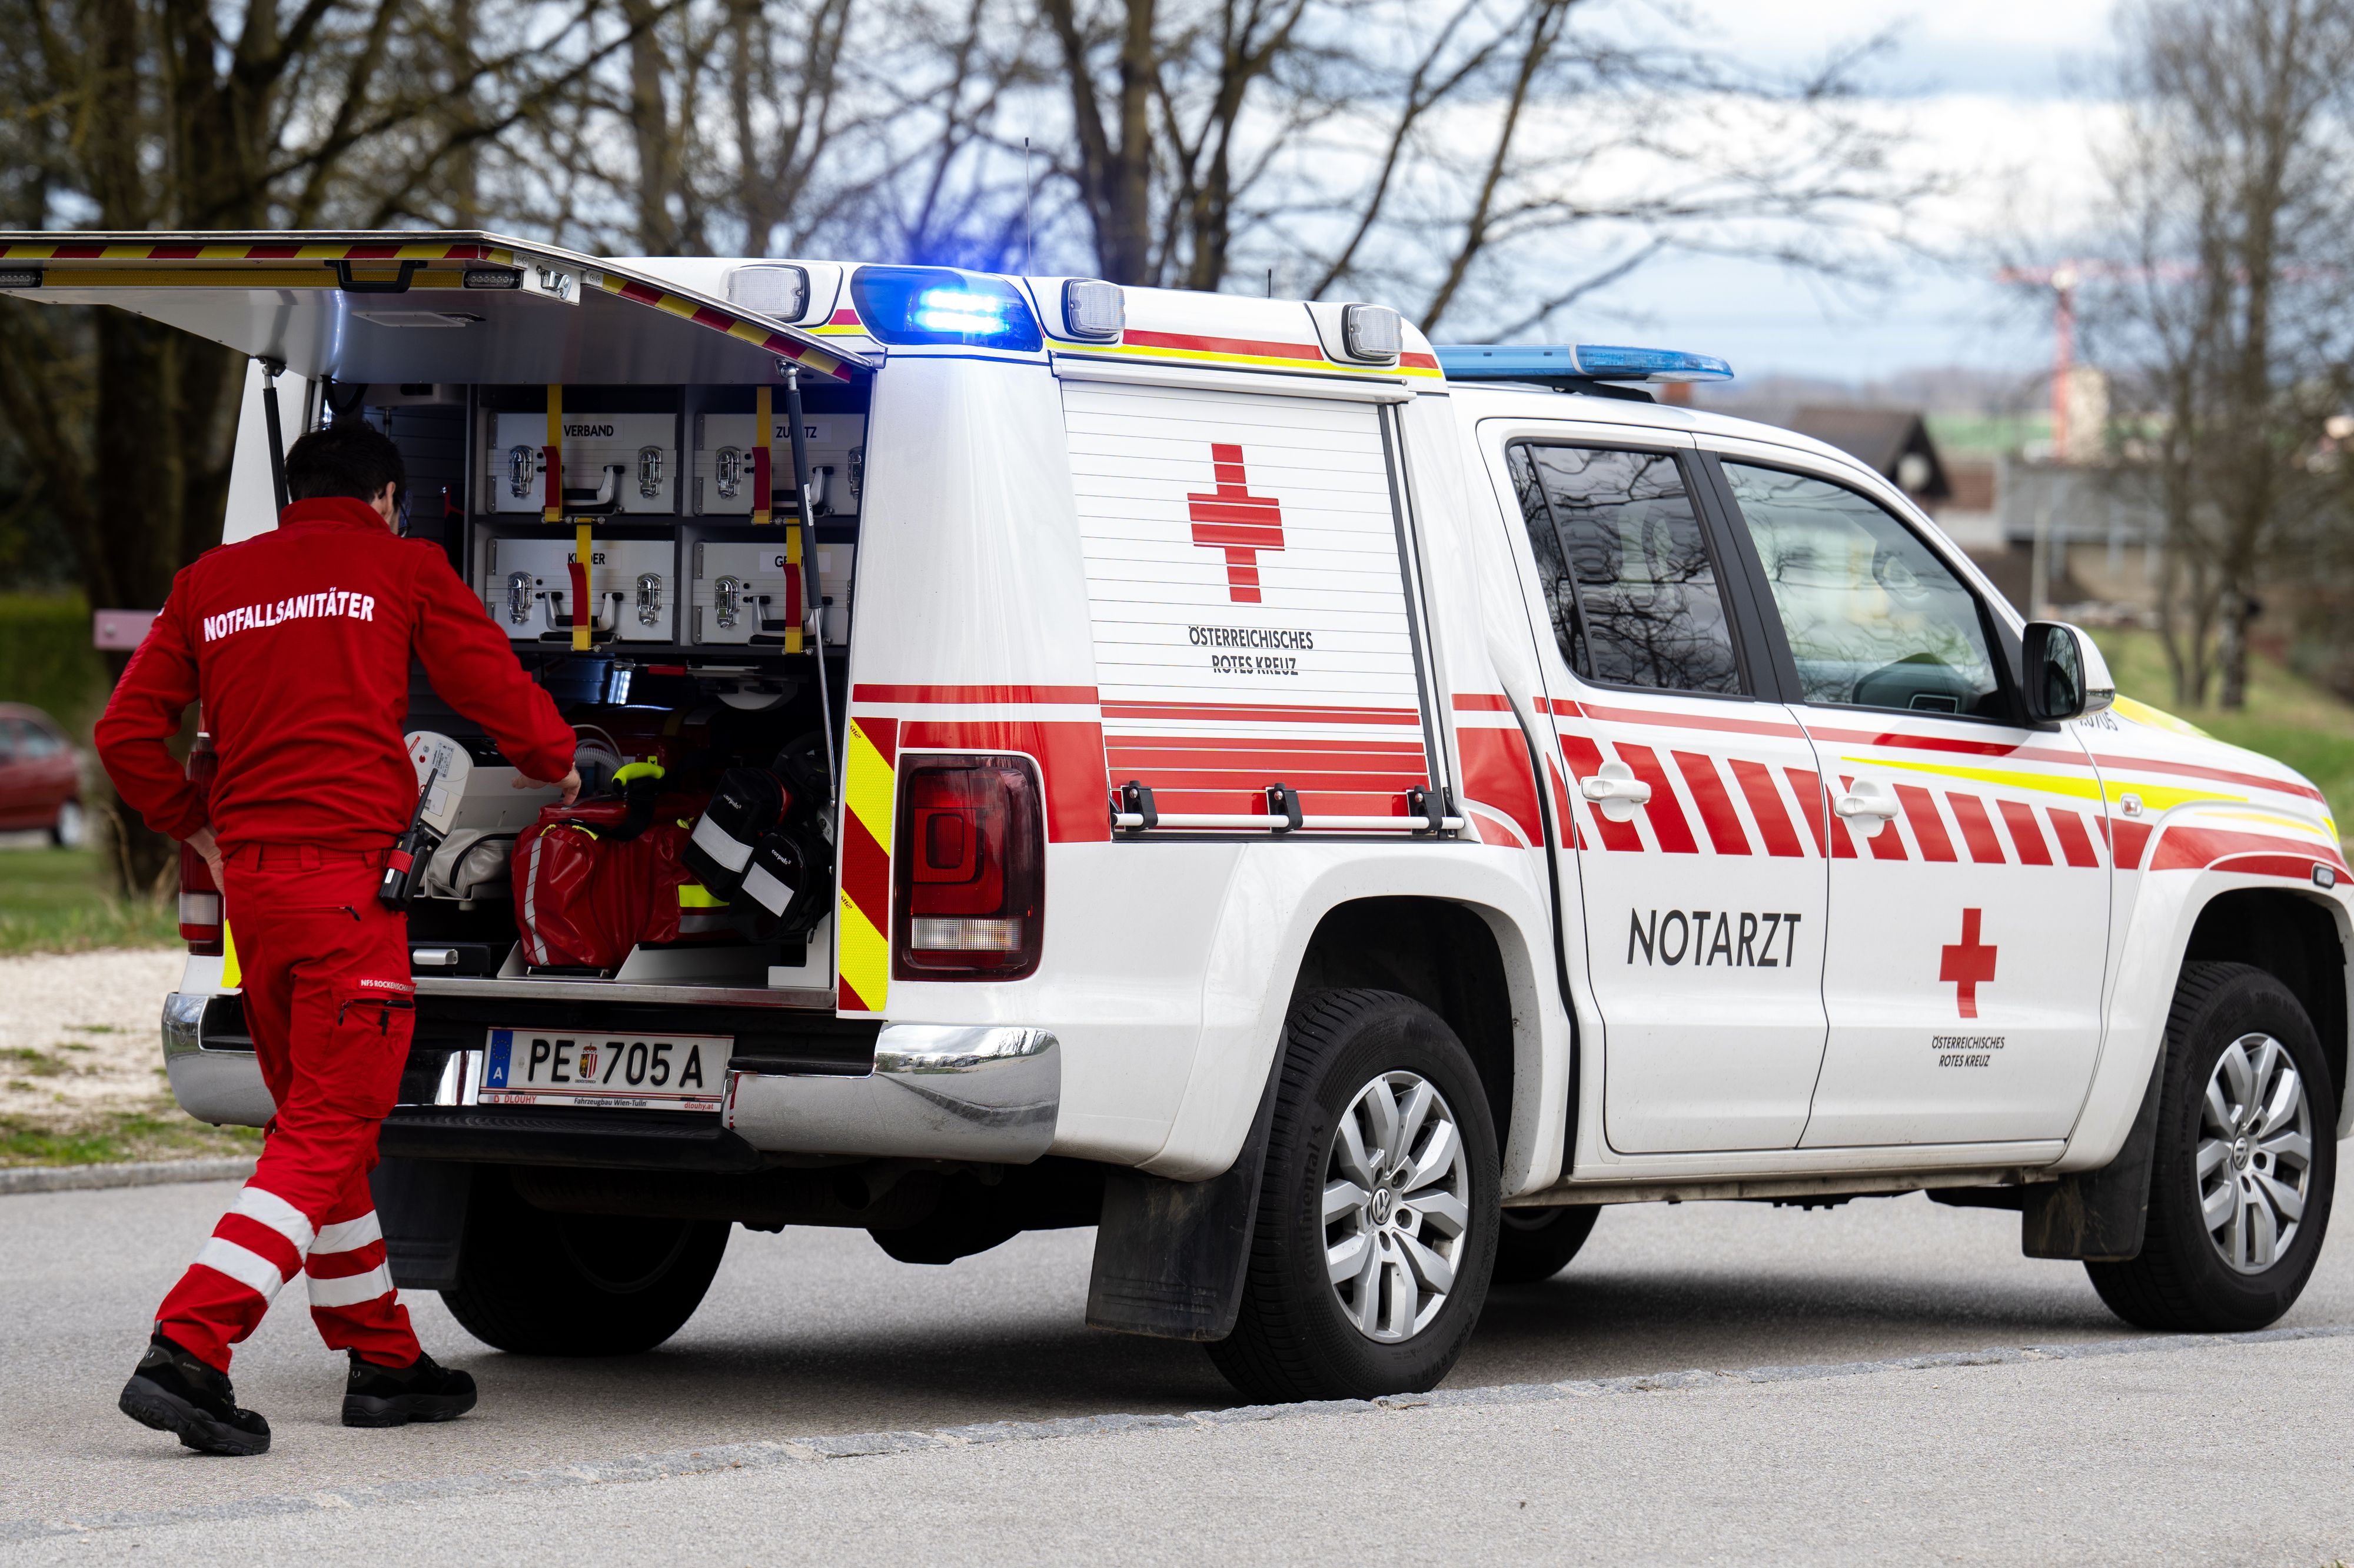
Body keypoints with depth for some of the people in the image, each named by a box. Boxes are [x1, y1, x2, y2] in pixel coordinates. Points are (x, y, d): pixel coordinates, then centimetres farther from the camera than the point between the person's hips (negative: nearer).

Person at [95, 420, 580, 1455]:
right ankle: (186, 1352, -21)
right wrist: (554, 762, 24)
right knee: (325, 1136, -7)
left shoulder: (214, 581, 15)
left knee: (317, 1122, 18)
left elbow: (128, 732, 12)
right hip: (349, 877, -6)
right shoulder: (400, 567, 2)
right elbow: (494, 687, 4)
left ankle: (382, 1361, 26)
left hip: (250, 876, 6)